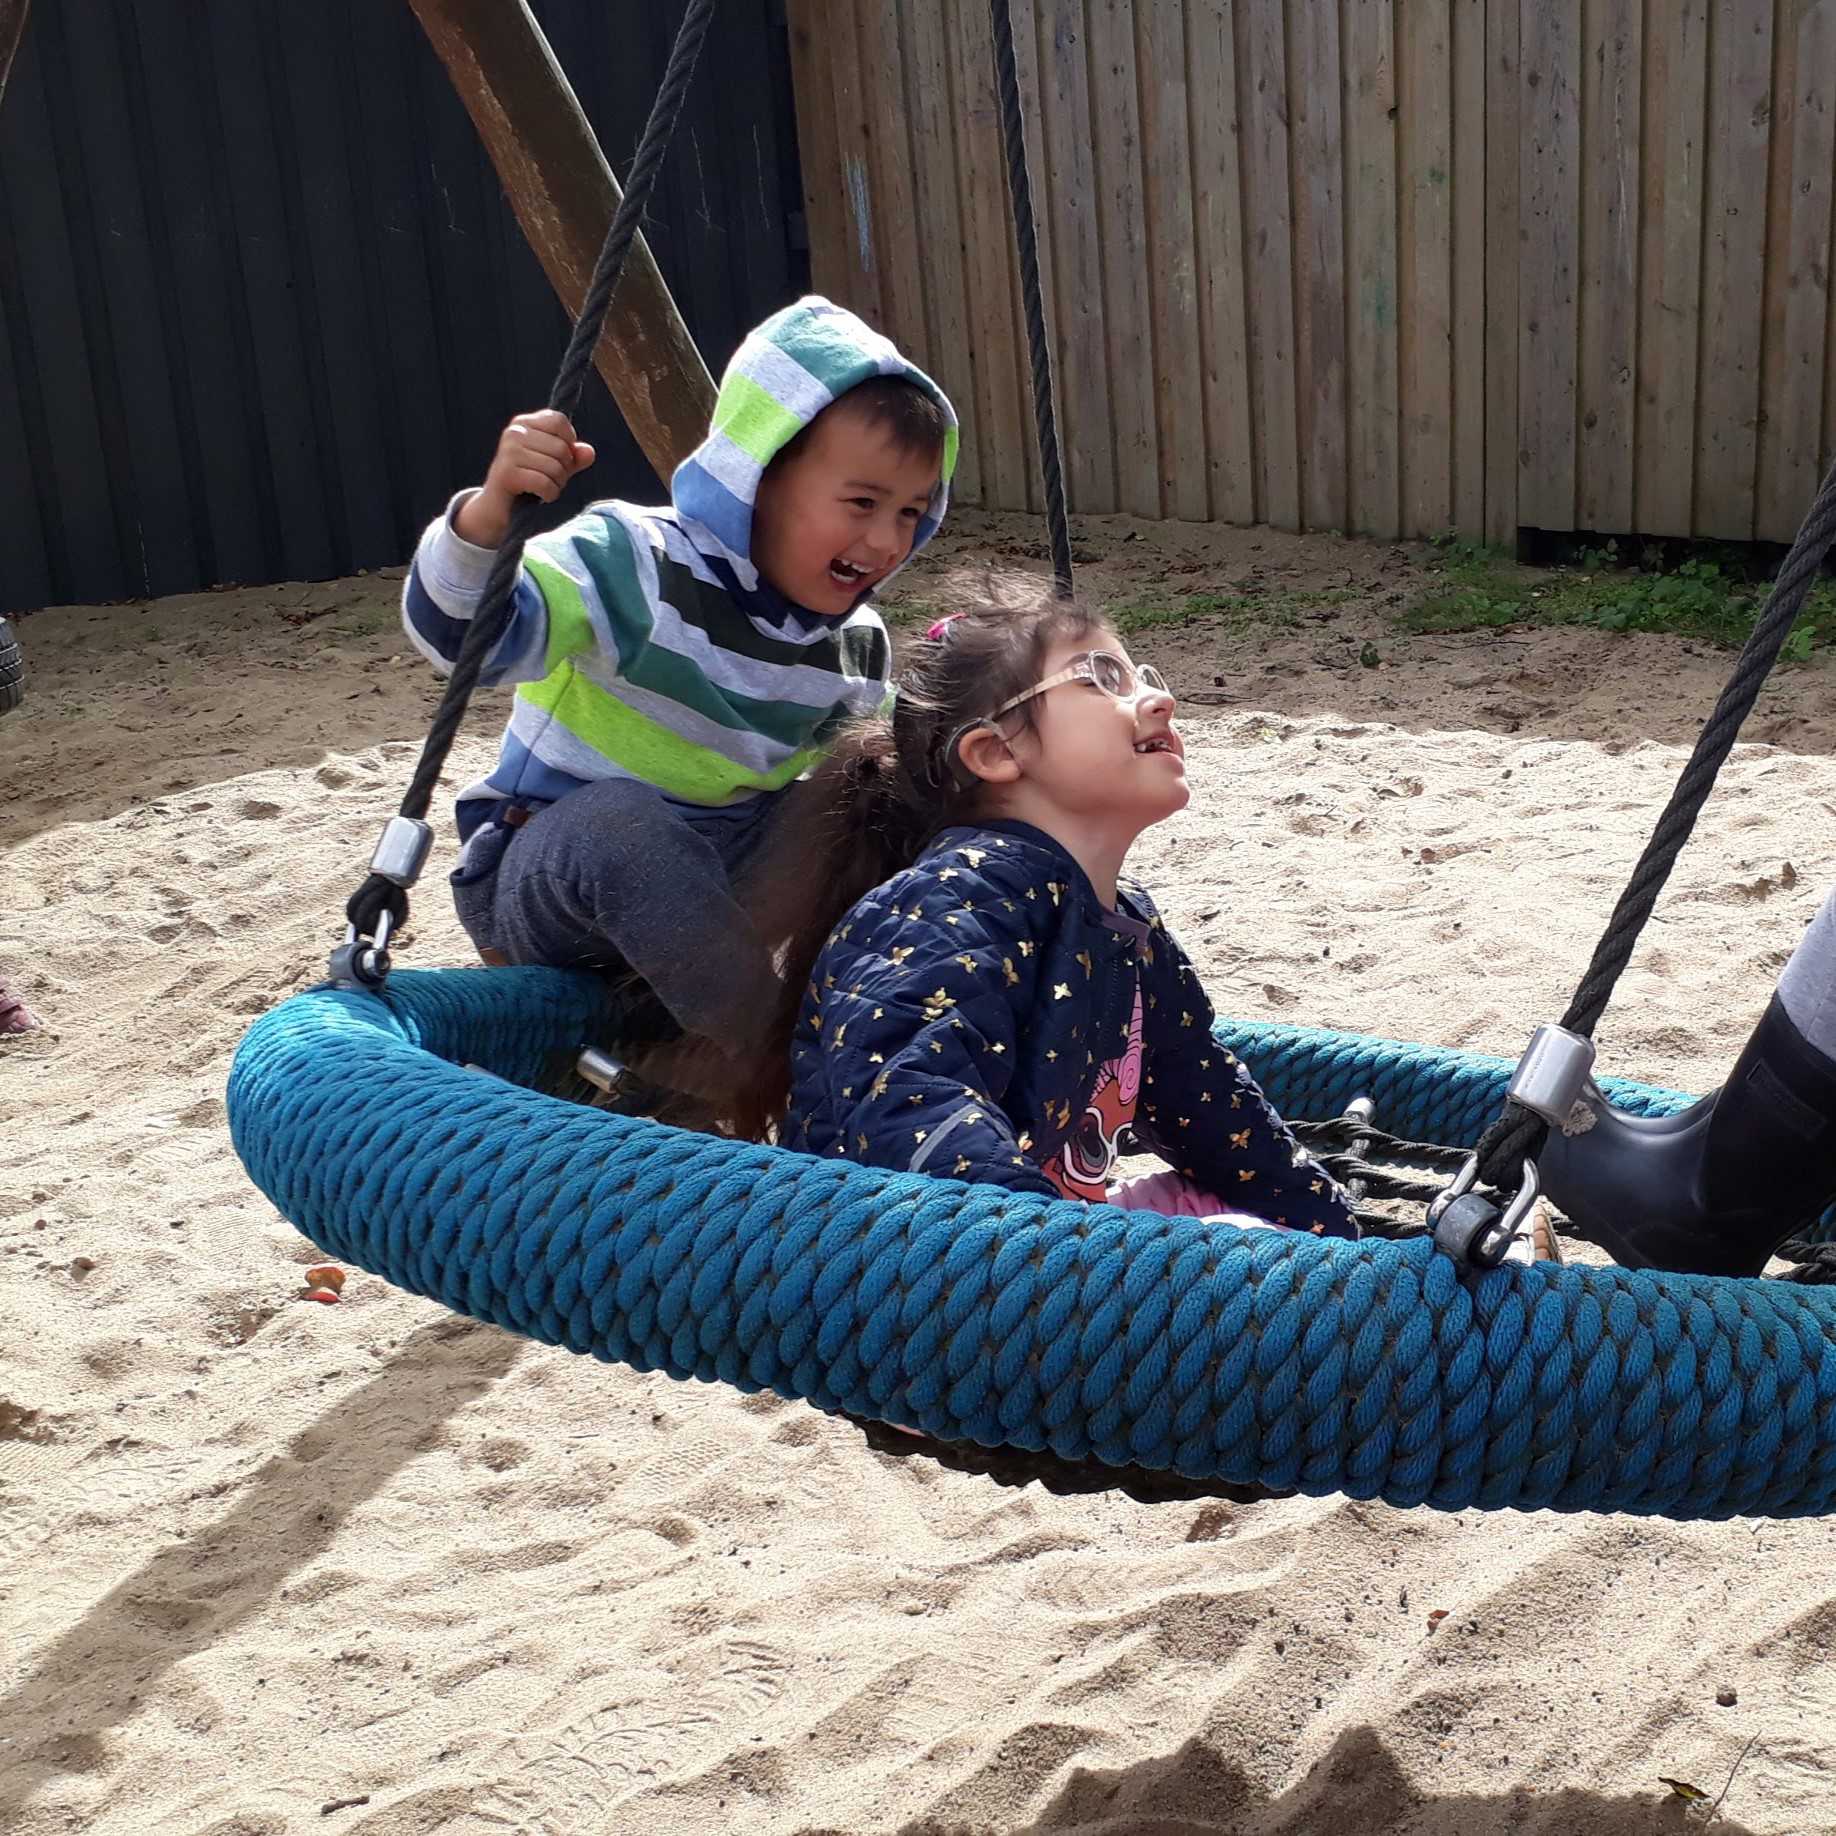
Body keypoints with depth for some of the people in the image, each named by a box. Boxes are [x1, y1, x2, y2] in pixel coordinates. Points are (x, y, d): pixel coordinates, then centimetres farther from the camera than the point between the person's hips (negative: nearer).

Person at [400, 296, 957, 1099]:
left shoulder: (857, 644, 1)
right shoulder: (639, 565, -21)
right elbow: (459, 633, -33)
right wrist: (490, 510, -50)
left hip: (723, 873, 7)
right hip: (545, 877, -6)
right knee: (620, 821, -39)